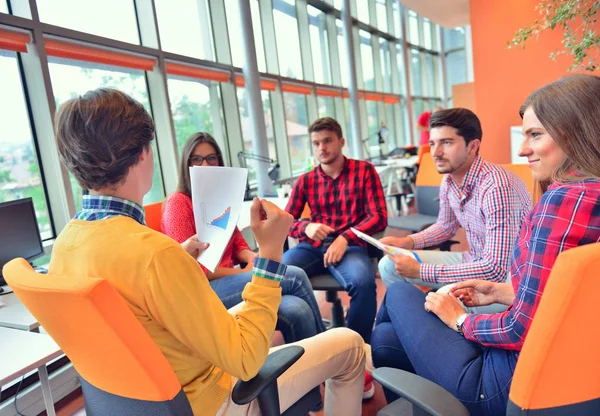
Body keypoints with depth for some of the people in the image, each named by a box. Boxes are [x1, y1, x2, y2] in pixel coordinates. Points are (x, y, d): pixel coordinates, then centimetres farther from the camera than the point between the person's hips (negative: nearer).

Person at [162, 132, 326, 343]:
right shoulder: (178, 203, -6)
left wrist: (254, 259, -8)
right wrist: (247, 272, -13)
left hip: (227, 282, 6)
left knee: (296, 310, -26)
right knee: (294, 276, -21)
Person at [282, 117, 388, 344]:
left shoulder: (364, 170, 7)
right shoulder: (305, 181, 14)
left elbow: (378, 216, 0)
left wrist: (345, 238, -16)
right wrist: (306, 227, -14)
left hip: (350, 245, -2)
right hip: (312, 246, 2)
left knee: (362, 282, -36)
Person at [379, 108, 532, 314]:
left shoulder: (497, 187, -29)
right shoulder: (449, 181, -5)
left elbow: (496, 269, -31)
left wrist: (421, 271, -29)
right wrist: (407, 242, -3)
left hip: (507, 275, -7)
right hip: (474, 261, 8)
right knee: (389, 266, 2)